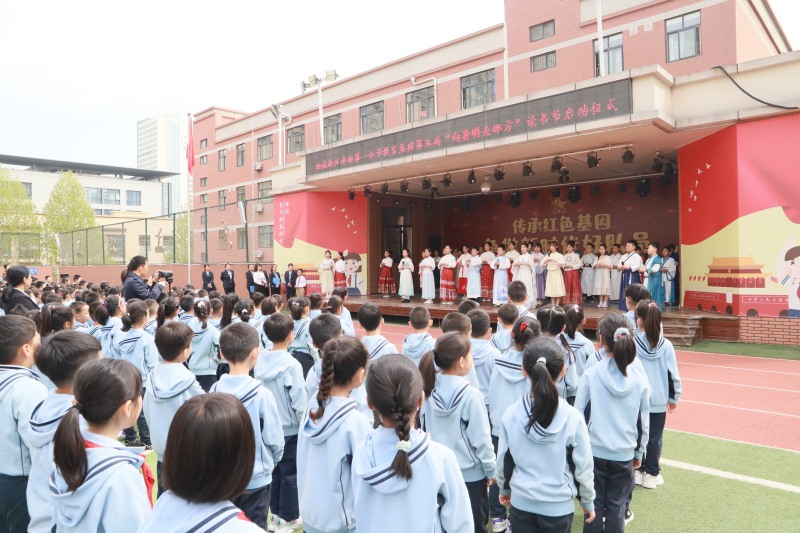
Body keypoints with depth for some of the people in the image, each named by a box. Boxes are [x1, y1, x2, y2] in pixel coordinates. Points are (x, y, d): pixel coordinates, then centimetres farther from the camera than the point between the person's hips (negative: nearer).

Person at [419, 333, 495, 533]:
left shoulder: (429, 390, -6)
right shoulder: (471, 395, -21)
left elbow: (423, 430, 3)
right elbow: (481, 438, -15)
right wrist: (491, 470, -1)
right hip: (470, 473, -5)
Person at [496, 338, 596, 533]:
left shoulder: (511, 414, -13)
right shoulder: (573, 418, -19)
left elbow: (503, 460, -1)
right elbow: (583, 466, -8)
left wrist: (504, 489, 17)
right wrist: (588, 501, 8)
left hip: (521, 503, 1)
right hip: (558, 506, -1)